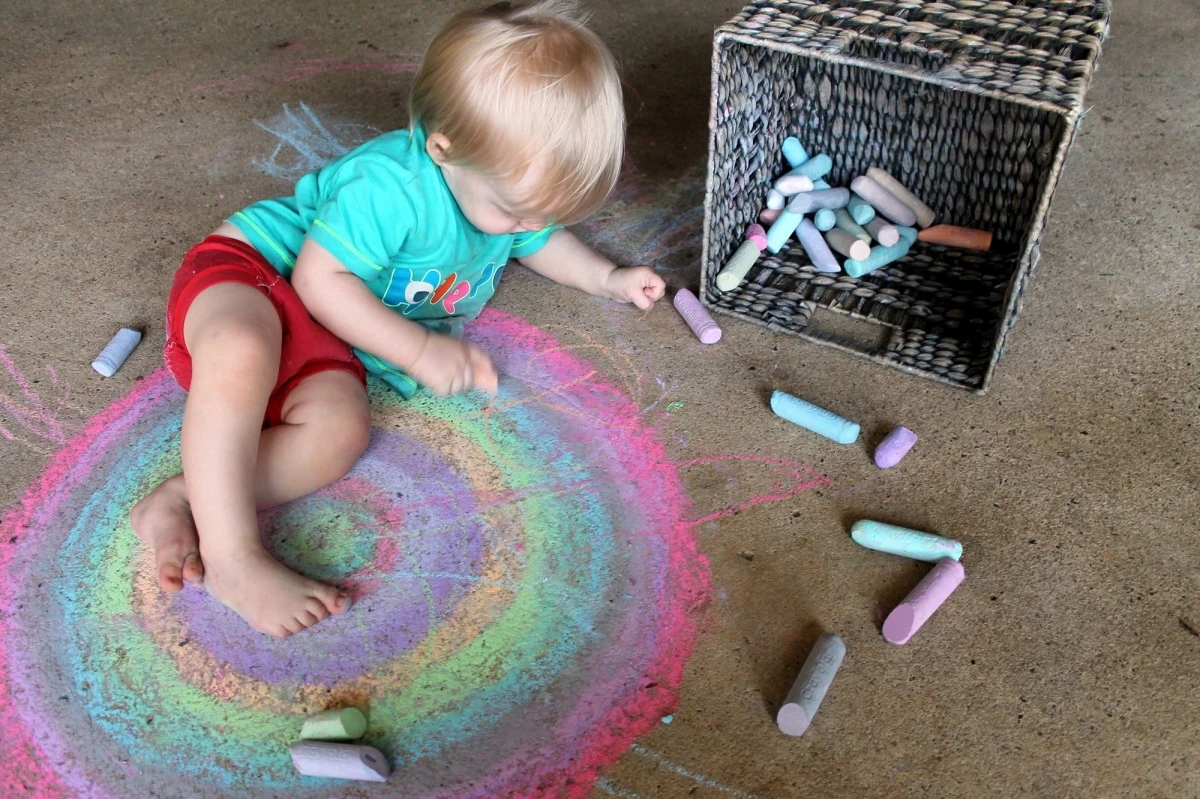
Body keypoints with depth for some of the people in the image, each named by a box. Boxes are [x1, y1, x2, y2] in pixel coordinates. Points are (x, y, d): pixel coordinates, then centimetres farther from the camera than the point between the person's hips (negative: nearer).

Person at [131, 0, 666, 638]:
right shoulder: (391, 188, -29)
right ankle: (232, 557, -36)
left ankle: (181, 503, -22)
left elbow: (539, 242, 22)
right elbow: (319, 279, -25)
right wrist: (420, 350, -28)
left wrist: (608, 279, 13)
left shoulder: (511, 184, -1)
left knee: (340, 431, -27)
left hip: (326, 341, 7)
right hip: (247, 270, -7)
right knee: (243, 353, -43)